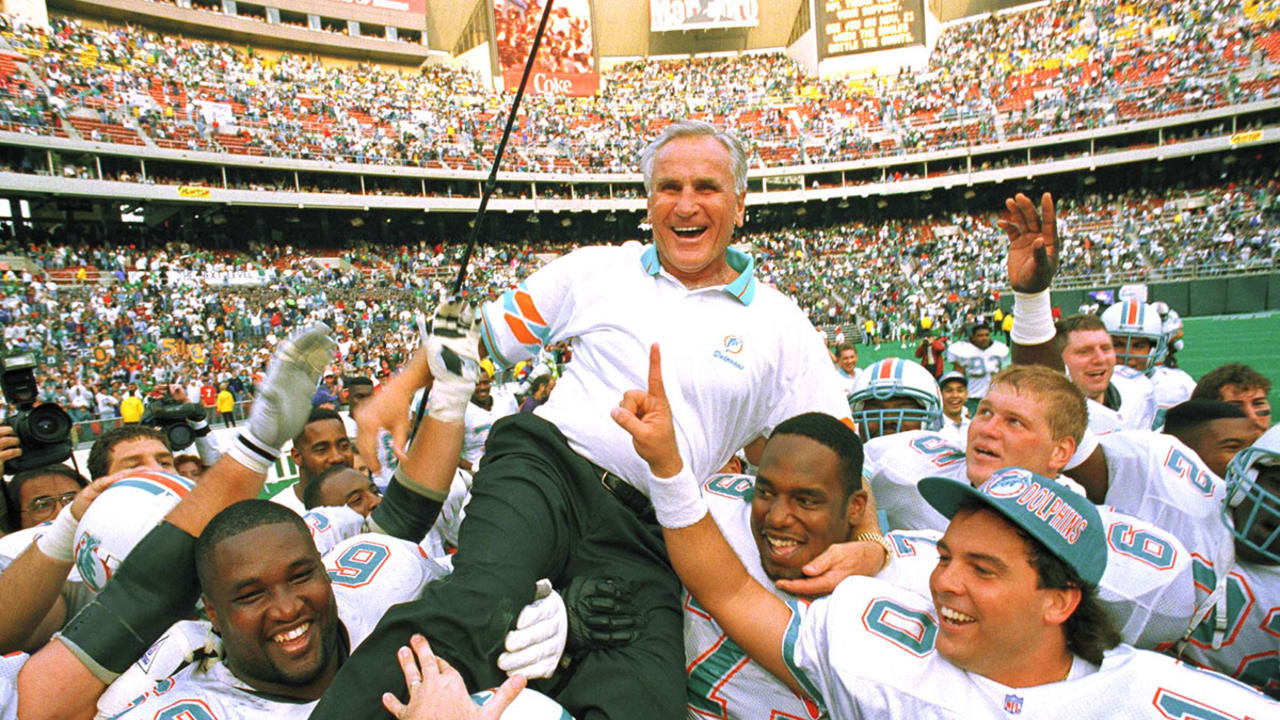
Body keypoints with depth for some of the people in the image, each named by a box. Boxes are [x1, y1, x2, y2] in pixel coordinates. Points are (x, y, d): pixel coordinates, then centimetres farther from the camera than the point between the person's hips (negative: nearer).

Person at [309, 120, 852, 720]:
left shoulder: (781, 326, 12)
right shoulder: (596, 270, 13)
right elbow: (483, 338, 18)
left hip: (646, 534, 1)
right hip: (548, 467, 0)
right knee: (474, 611, -32)